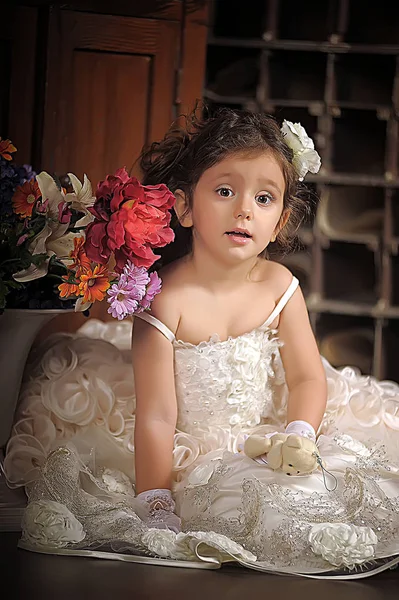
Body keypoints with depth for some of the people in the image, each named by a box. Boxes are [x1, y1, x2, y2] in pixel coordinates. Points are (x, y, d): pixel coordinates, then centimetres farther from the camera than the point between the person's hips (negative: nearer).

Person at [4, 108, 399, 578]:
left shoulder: (279, 286, -7)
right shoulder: (166, 299, -22)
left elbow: (308, 377, -2)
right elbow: (156, 417, -24)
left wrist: (298, 437, -22)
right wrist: (155, 507, -30)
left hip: (265, 442, 3)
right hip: (186, 450, -3)